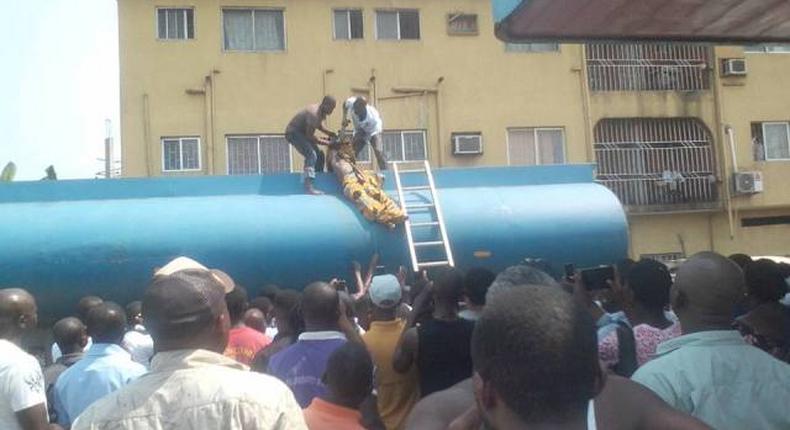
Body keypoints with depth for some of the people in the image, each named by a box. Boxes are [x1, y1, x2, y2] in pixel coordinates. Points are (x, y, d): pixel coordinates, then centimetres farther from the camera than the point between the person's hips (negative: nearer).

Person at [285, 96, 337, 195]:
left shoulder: (322, 112, -1)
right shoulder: (313, 113, -30)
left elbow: (320, 127, 18)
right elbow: (309, 135, -28)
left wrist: (332, 134, 2)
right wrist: (326, 142, -22)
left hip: (303, 132, 10)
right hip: (293, 133, -10)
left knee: (319, 155, 9)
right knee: (311, 155, -25)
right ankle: (308, 187, -31)